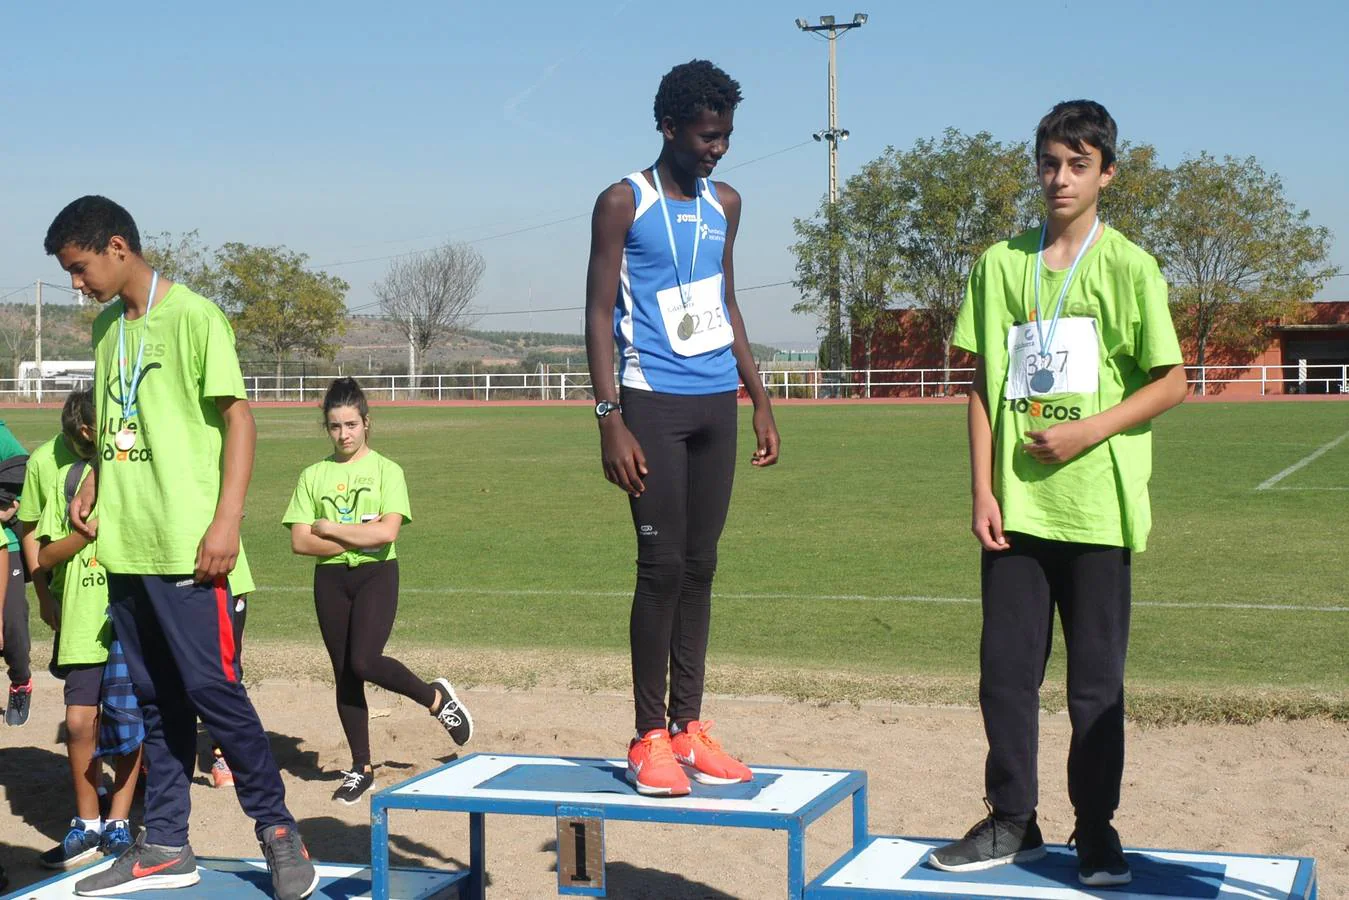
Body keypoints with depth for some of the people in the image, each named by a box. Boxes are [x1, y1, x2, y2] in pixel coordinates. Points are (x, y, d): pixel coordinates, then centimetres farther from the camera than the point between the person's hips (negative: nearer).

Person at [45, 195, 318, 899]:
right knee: (155, 697, 10)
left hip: (184, 544, -7)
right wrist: (93, 483, 8)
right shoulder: (106, 328, 15)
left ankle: (277, 829, 6)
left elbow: (238, 418, -11)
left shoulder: (194, 317, -8)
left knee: (210, 686, -7)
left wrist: (227, 521, -18)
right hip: (124, 544, 7)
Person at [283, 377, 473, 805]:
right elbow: (300, 541, -2)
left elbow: (387, 531, -15)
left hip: (376, 575, -3)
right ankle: (361, 767, 16)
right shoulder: (313, 476, 6)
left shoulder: (386, 470, -1)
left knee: (364, 662, -19)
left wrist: (329, 528, -9)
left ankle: (436, 697, 7)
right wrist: (357, 539, -11)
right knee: (344, 672, 6)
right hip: (331, 580, 4)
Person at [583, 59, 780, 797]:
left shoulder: (724, 205, 14)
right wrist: (610, 419, -15)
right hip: (655, 401, -6)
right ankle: (649, 736, 2)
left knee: (700, 565, 7)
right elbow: (600, 313, -7)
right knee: (662, 565, -7)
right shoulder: (623, 203, -4)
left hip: (716, 401, 6)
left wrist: (761, 403, 16)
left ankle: (689, 726, 14)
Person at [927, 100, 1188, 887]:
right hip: (1016, 506, 3)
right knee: (1006, 670, 6)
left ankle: (1097, 831, 16)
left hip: (1097, 507, -3)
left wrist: (1089, 430, -13)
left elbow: (1171, 383, -1)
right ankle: (1012, 821, 20)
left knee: (1097, 680, 4)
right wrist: (982, 489, 1)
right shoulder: (1000, 265, 8)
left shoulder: (1128, 267, -1)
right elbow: (984, 386, 8)